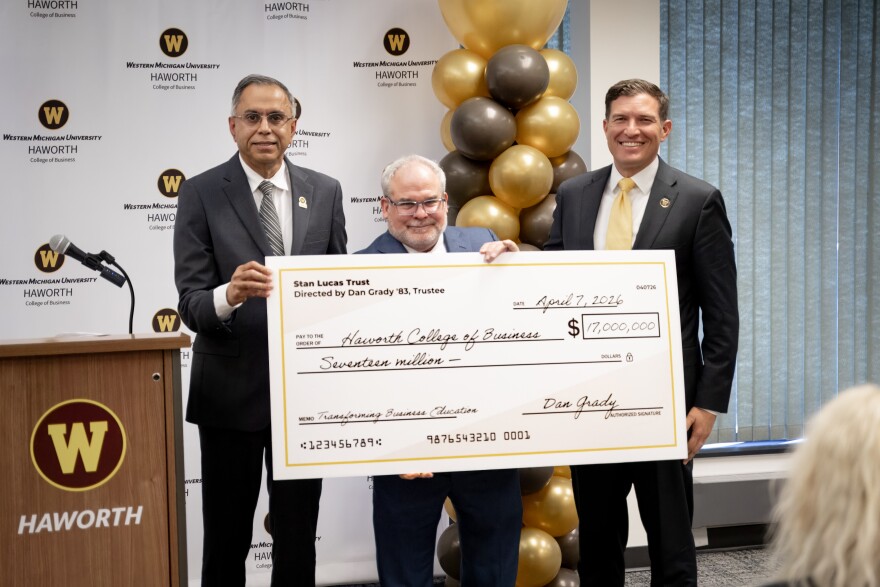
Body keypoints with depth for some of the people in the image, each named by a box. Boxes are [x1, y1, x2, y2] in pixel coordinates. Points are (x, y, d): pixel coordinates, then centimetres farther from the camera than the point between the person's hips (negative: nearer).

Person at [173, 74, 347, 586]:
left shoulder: (325, 191, 3)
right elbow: (191, 304, -11)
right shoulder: (201, 194, -6)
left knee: (298, 535, 15)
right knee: (226, 538, 13)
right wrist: (230, 294, -33)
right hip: (230, 390, -2)